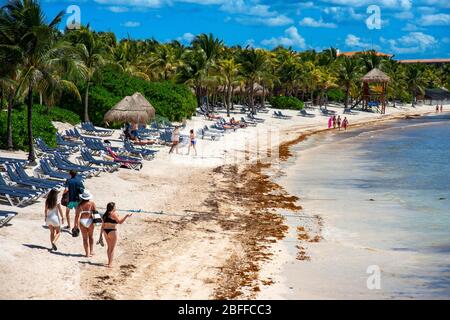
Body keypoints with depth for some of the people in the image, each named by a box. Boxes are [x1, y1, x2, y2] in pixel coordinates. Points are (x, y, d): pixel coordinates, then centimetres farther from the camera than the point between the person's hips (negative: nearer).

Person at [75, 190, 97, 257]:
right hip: (90, 221, 0)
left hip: (82, 221, 0)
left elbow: (77, 215, -7)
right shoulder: (92, 203, -4)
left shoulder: (80, 205, -5)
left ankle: (87, 253, 8)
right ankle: (91, 251, 20)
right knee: (91, 236, 20)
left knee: (85, 238, 9)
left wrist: (76, 224, -1)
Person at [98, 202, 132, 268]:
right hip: (112, 231, -7)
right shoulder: (114, 214, -11)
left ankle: (109, 261, 32)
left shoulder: (105, 215, 11)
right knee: (112, 248, 1)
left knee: (109, 247, 22)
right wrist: (126, 216, -13)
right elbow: (120, 222, -19)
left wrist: (101, 235, 17)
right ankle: (110, 263, 0)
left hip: (105, 232, 7)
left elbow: (103, 225, 13)